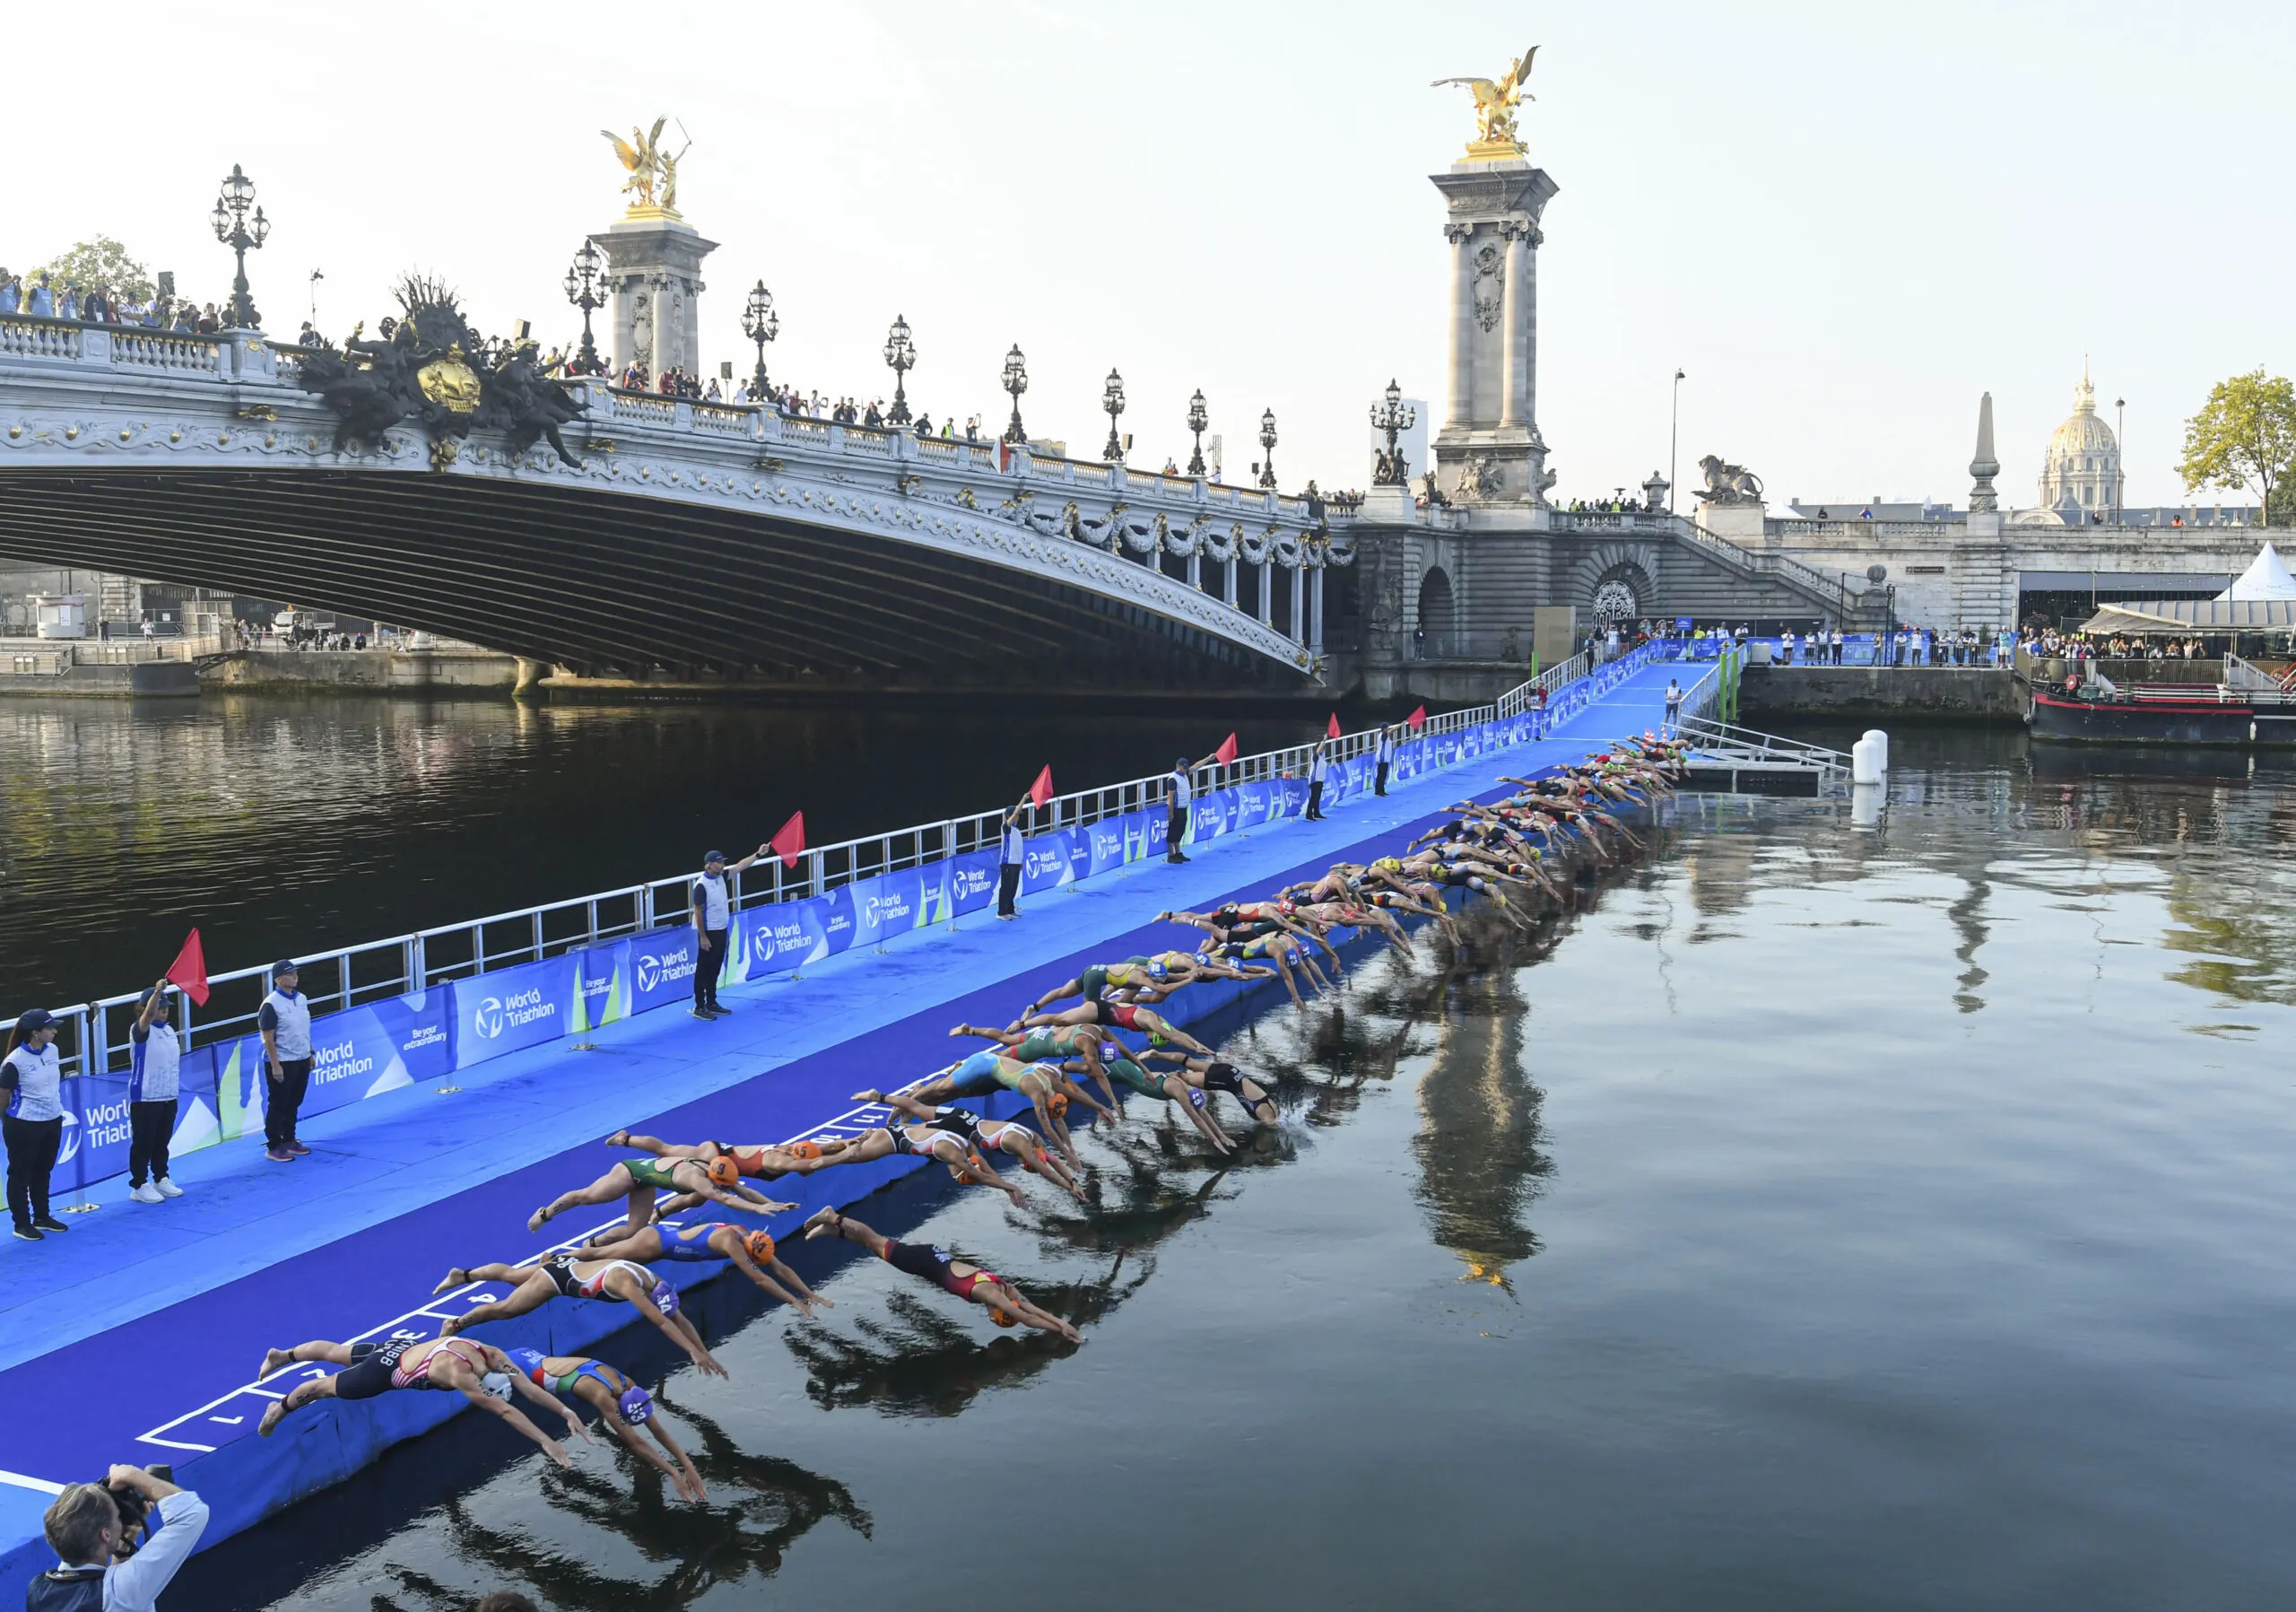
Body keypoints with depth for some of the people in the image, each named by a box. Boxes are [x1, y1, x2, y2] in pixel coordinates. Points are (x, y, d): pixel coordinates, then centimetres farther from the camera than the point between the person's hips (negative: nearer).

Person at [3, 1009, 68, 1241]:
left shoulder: (52, 1050, -1)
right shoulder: (15, 1061, -21)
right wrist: (8, 1123, -1)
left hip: (53, 1120, 7)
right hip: (24, 1125, -7)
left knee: (43, 1171, 18)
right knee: (21, 1173, 7)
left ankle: (42, 1217, 30)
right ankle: (22, 1223, 16)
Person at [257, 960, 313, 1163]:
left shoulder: (302, 999, 7)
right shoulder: (271, 1004, -16)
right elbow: (268, 1038, -17)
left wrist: (310, 1054, 16)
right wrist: (275, 1065, -19)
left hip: (302, 1061, 7)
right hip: (282, 1063, -7)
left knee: (293, 1103, 15)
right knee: (278, 1105, 1)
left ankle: (289, 1140, 27)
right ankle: (273, 1147, 9)